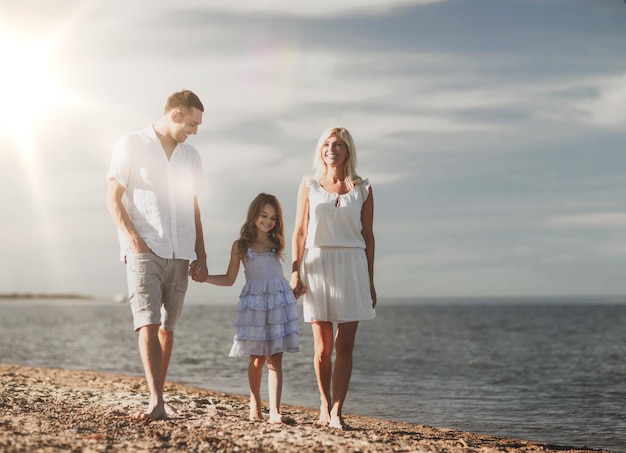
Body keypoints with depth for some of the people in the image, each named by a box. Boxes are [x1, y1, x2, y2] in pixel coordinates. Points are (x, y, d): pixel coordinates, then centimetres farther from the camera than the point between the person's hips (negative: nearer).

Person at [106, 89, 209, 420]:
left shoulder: (191, 156, 17)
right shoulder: (131, 146, 3)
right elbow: (113, 198, -1)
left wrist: (201, 257, 13)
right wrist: (132, 236, -15)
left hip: (179, 255, 5)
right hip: (144, 250, -4)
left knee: (167, 327, 5)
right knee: (148, 324, -14)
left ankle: (159, 399, 13)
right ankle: (156, 401, -20)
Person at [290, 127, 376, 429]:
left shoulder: (362, 189, 8)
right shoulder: (309, 186, 8)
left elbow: (368, 236, 8)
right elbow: (300, 232, 6)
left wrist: (370, 281, 5)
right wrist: (295, 271, -4)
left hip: (351, 267, 0)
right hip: (318, 265, 0)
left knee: (344, 345, -4)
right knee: (323, 346, 1)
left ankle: (336, 412, -3)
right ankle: (325, 406, 17)